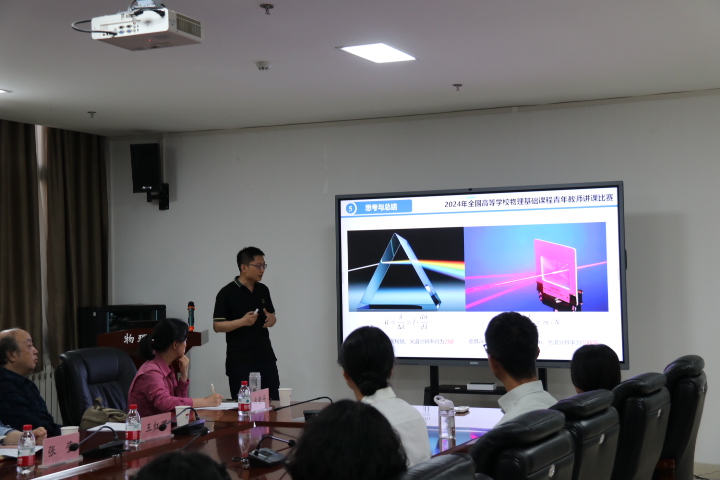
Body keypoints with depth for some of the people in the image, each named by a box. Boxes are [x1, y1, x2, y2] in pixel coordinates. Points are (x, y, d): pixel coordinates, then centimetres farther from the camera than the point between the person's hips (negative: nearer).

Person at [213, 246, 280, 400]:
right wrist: (242, 321, -23)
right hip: (240, 361, -5)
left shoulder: (263, 290, 9)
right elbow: (217, 326, -9)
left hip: (266, 357, 5)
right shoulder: (227, 293, -8)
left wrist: (272, 319, -4)